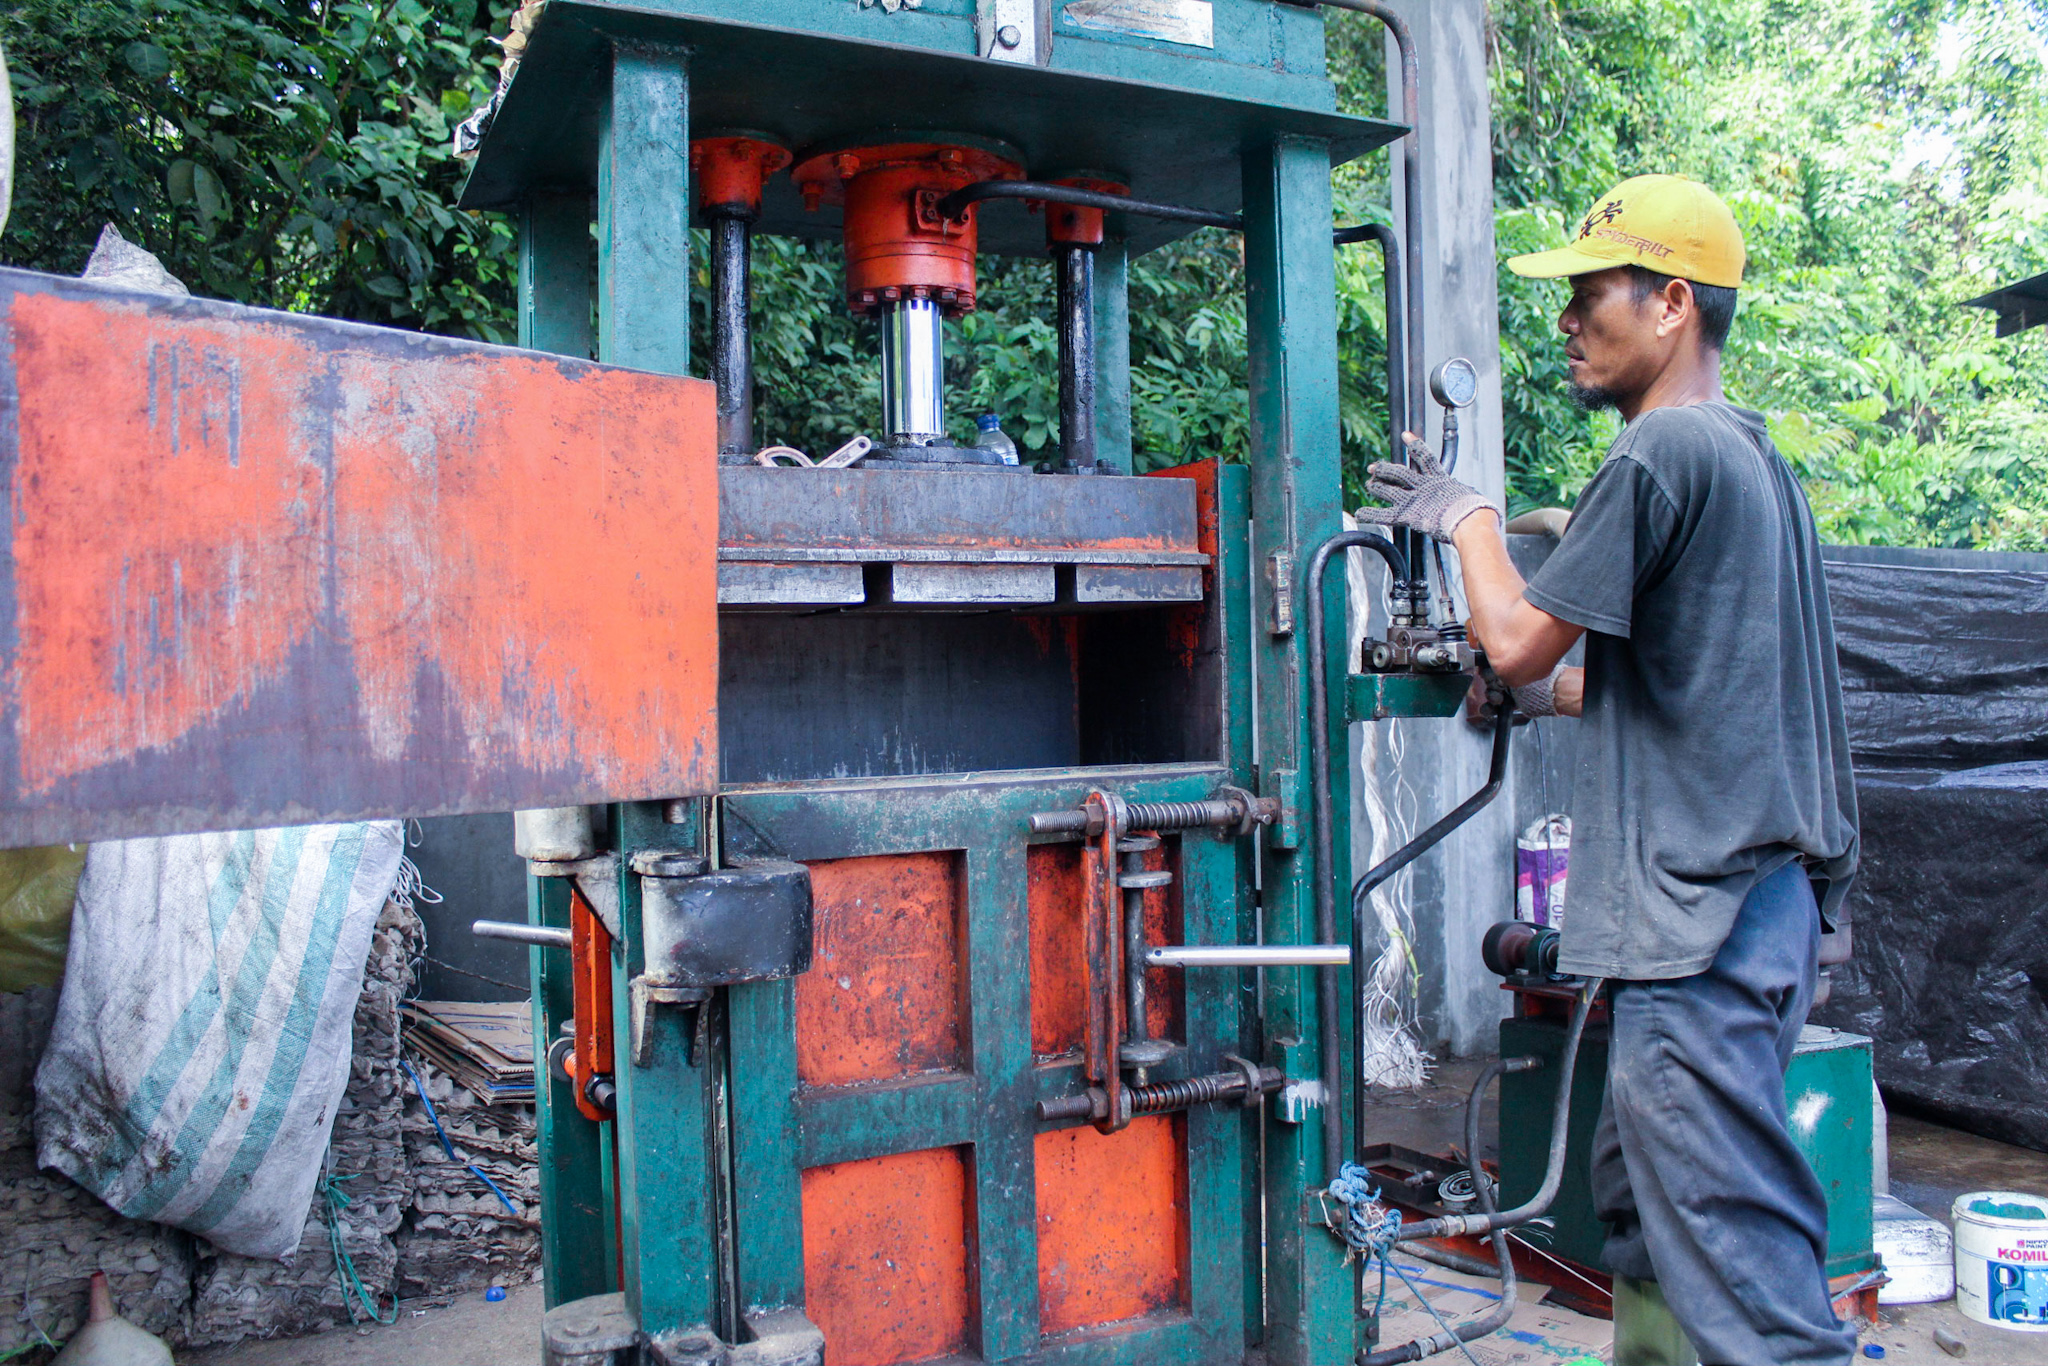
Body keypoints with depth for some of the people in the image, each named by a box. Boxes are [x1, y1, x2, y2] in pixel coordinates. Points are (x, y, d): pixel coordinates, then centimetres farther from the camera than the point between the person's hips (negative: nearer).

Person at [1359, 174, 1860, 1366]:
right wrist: (1563, 694, 21)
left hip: (1705, 908, -11)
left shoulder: (1664, 450, -13)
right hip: (1770, 894, 11)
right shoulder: (1759, 457, 18)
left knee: (1739, 1259, -7)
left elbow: (1516, 641, -11)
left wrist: (1468, 518, 5)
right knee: (1645, 1206, 19)